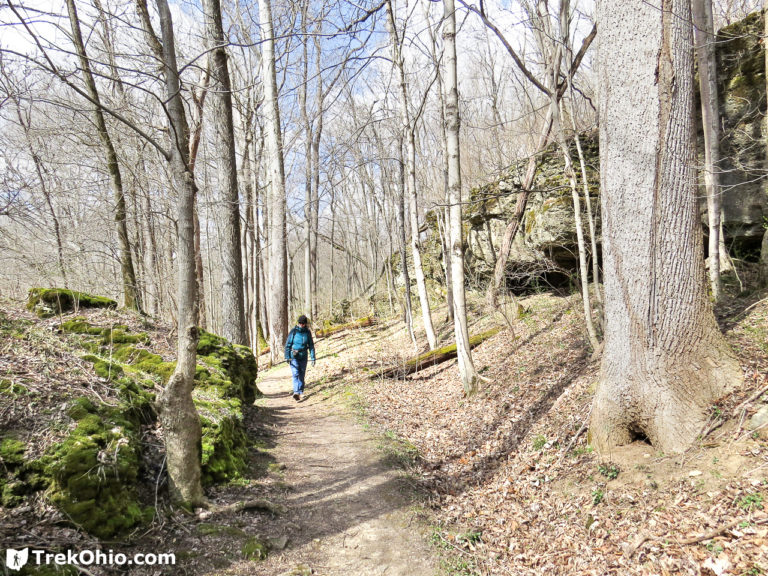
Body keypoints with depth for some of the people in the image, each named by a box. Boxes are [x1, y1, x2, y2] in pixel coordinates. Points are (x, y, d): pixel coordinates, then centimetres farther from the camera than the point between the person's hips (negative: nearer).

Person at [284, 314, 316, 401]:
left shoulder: (307, 332, 0)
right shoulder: (293, 331, -7)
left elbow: (311, 345, 5)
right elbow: (287, 344, -2)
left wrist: (313, 358, 0)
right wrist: (287, 357, -6)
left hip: (303, 357, 3)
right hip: (294, 357, -3)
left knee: (302, 375, 9)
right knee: (295, 374, -16)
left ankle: (301, 392, 21)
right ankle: (296, 392, -26)